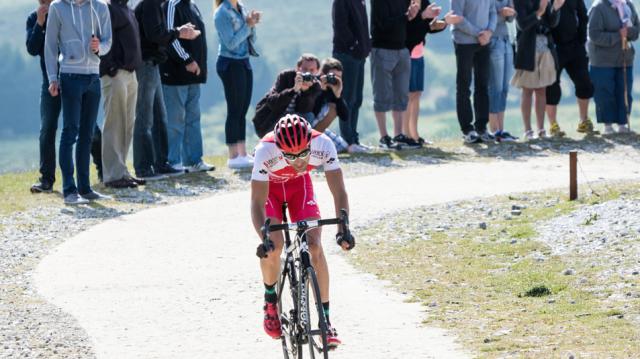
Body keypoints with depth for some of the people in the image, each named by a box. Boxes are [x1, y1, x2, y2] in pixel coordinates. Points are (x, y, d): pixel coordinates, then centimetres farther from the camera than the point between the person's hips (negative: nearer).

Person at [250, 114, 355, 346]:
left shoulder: (323, 145, -34)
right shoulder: (266, 151, -39)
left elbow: (339, 191, -31)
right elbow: (257, 202, -36)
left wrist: (342, 229, -46)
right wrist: (264, 239, -51)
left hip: (299, 184, 2)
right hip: (269, 186, -2)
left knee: (314, 244, -17)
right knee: (274, 245, -23)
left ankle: (325, 319, -12)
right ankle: (270, 299, 6)